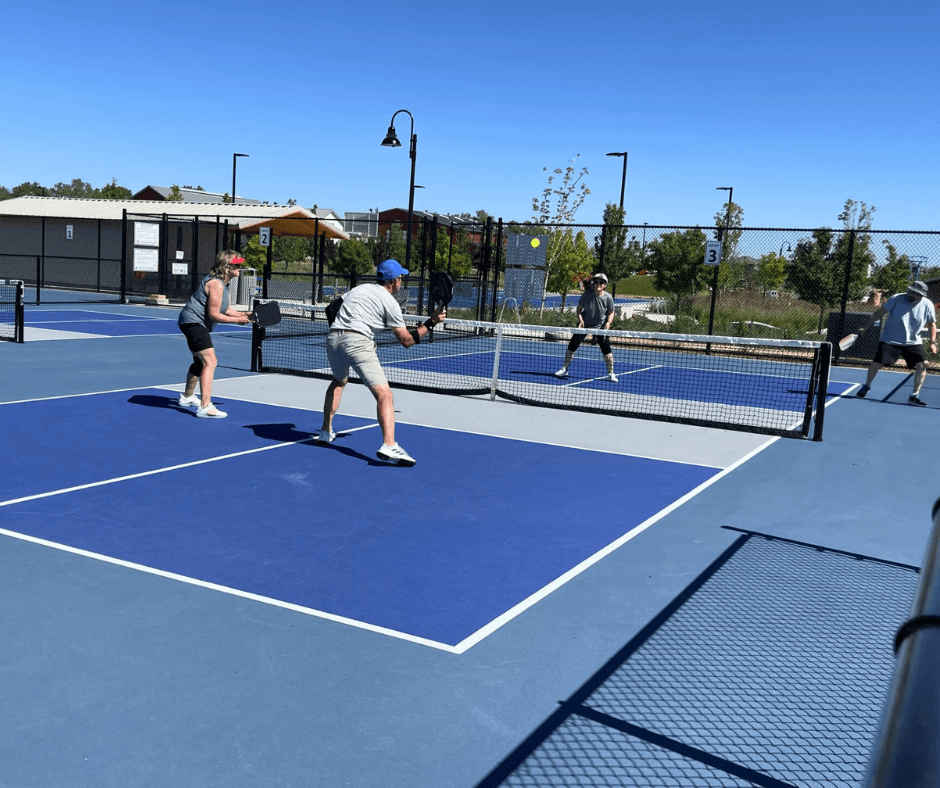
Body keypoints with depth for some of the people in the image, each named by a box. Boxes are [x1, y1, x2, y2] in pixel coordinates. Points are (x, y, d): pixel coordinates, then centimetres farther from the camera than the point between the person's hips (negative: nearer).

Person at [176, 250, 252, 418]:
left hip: (195, 323, 12)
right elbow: (214, 314, -22)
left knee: (200, 362, 27)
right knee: (210, 361, -21)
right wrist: (236, 320, -15)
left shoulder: (223, 282, 11)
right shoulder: (216, 284, -22)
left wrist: (241, 314, 1)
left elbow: (225, 309, 17)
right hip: (194, 321, -12)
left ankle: (187, 397, 47)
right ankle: (205, 407, -28)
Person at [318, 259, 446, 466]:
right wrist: (431, 322, 10)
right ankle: (388, 446, -30)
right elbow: (407, 340, 6)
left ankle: (326, 432, 37)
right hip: (358, 341, -7)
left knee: (339, 381, 34)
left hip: (333, 338, 7)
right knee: (384, 393, -12)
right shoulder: (389, 302, 5)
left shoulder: (358, 289, 24)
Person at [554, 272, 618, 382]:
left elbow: (611, 313, -2)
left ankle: (610, 374, 7)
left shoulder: (608, 297, -15)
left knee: (606, 349, -8)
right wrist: (580, 319, -19)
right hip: (585, 324, 1)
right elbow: (579, 308, -4)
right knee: (572, 345, -1)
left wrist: (608, 322, -20)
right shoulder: (586, 294, -17)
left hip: (601, 326, -1)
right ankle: (564, 370, 13)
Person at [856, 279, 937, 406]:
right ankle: (866, 386, 18)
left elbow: (932, 325, 6)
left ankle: (914, 396, -1)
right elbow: (879, 313, -3)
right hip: (890, 340, -2)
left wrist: (932, 343, -4)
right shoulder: (896, 299, -11)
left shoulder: (928, 306, -5)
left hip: (913, 342, 2)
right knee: (877, 363, -10)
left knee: (922, 364, -14)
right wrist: (865, 327, -5)